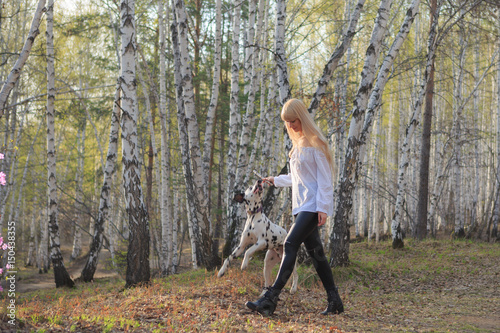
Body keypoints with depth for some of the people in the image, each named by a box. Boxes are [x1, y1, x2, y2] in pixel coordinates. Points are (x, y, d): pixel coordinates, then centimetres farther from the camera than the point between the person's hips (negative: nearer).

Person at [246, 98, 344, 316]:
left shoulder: (315, 143, -8)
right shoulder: (298, 144, 17)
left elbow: (324, 178, -12)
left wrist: (323, 208, -17)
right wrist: (277, 181, 25)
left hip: (313, 206, -9)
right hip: (300, 206, 9)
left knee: (290, 245, -17)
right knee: (315, 252, 7)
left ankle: (270, 299, -22)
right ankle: (334, 301, 12)